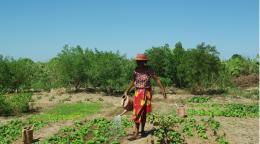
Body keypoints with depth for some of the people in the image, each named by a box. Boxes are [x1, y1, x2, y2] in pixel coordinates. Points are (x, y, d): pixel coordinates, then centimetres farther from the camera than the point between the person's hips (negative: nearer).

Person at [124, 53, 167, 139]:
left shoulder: (149, 70, -9)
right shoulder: (136, 70, -3)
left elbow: (156, 79, -7)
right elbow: (133, 81, 8)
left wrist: (162, 89, -14)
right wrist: (127, 91, 7)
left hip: (147, 93, 0)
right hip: (138, 93, 0)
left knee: (144, 113, 8)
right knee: (137, 112, -4)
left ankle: (142, 131, 19)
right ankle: (136, 132, -1)